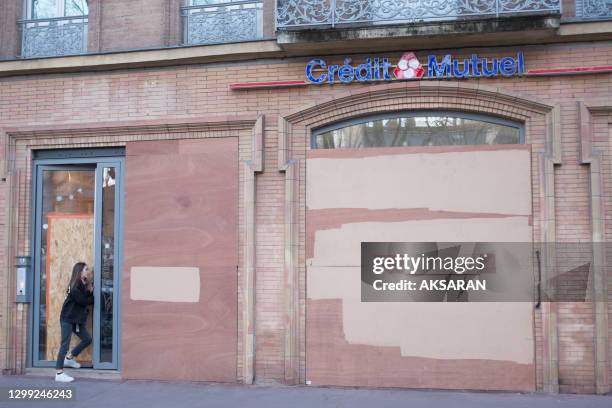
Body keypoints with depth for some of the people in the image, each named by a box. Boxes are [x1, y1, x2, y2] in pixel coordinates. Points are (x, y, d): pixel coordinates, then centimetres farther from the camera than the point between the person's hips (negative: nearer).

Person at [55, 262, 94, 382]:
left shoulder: (84, 285, 9)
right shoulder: (75, 287, -18)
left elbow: (88, 297, 3)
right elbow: (83, 301, -19)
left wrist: (91, 289, -13)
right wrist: (94, 298, -4)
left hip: (77, 320, 9)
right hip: (67, 319, -9)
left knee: (87, 339, 11)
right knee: (65, 344, -8)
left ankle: (69, 358, 28)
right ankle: (59, 374, -6)